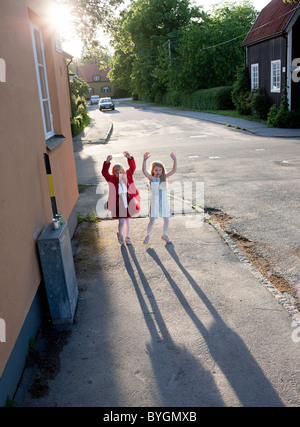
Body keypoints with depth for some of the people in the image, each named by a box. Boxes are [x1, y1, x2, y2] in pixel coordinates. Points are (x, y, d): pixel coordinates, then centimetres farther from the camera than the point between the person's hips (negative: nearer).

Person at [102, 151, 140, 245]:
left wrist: (129, 158, -25)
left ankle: (127, 237, 35)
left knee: (127, 220, 16)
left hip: (128, 202, 3)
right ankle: (120, 235, 27)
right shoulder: (112, 179, -10)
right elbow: (104, 172, -24)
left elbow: (132, 167, -9)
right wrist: (107, 162, -38)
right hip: (118, 203, -3)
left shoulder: (127, 176, -1)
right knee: (121, 221, -4)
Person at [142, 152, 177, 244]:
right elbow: (144, 170, -20)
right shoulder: (151, 178, -5)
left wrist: (175, 160, -20)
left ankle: (164, 235, 28)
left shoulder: (164, 177, 3)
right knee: (152, 220, 2)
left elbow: (174, 170, -7)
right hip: (154, 202, -3)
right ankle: (148, 235, 20)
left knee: (166, 220, 8)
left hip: (164, 201, 3)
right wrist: (144, 160, -33)